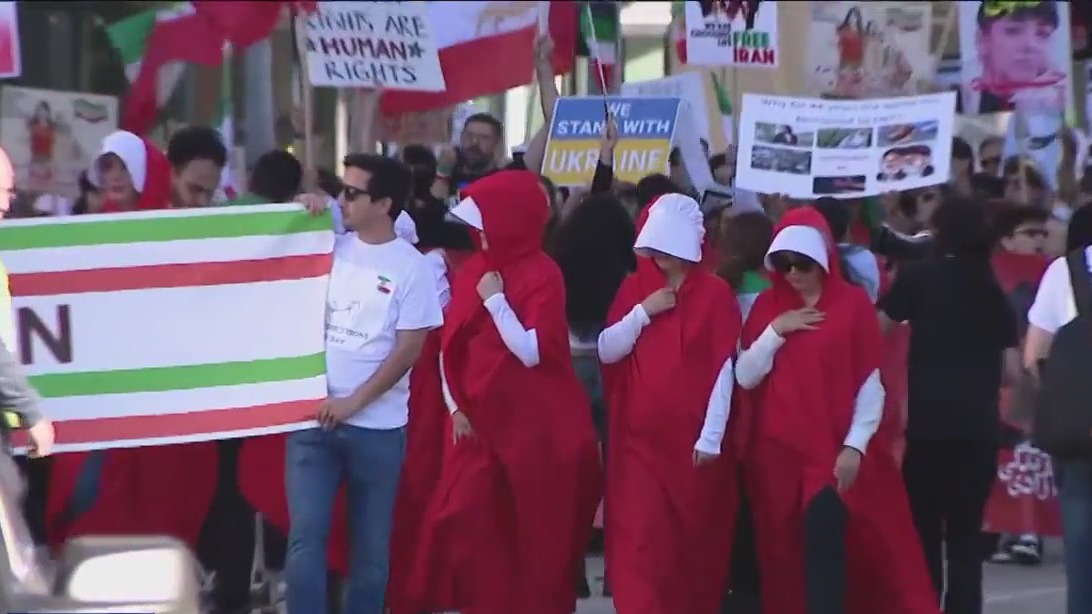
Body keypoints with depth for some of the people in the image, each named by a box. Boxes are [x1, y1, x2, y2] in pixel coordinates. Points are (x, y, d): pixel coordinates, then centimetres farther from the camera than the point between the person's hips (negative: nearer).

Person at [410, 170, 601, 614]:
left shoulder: (542, 275, -10)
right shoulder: (471, 271, 7)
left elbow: (532, 351, -19)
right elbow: (450, 346, 10)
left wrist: (495, 300, -17)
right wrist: (456, 408, 2)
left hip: (530, 426, -6)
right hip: (480, 422, 6)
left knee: (531, 532, 2)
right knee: (460, 521, -1)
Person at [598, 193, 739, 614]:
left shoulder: (715, 293, -3)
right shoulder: (634, 288, 7)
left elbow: (724, 370, -6)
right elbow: (607, 351, 2)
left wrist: (711, 437, -11)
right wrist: (642, 312, -12)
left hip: (691, 439, -2)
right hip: (639, 436, 2)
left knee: (692, 540, 6)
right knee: (639, 537, -9)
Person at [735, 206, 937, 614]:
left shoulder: (853, 304, -2)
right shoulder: (768, 305, 8)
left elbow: (870, 383, -3)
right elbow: (745, 376, 2)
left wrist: (855, 445, -10)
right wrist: (775, 331, -10)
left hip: (835, 448, -4)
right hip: (777, 450, 4)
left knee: (824, 537, -17)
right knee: (787, 550, 3)